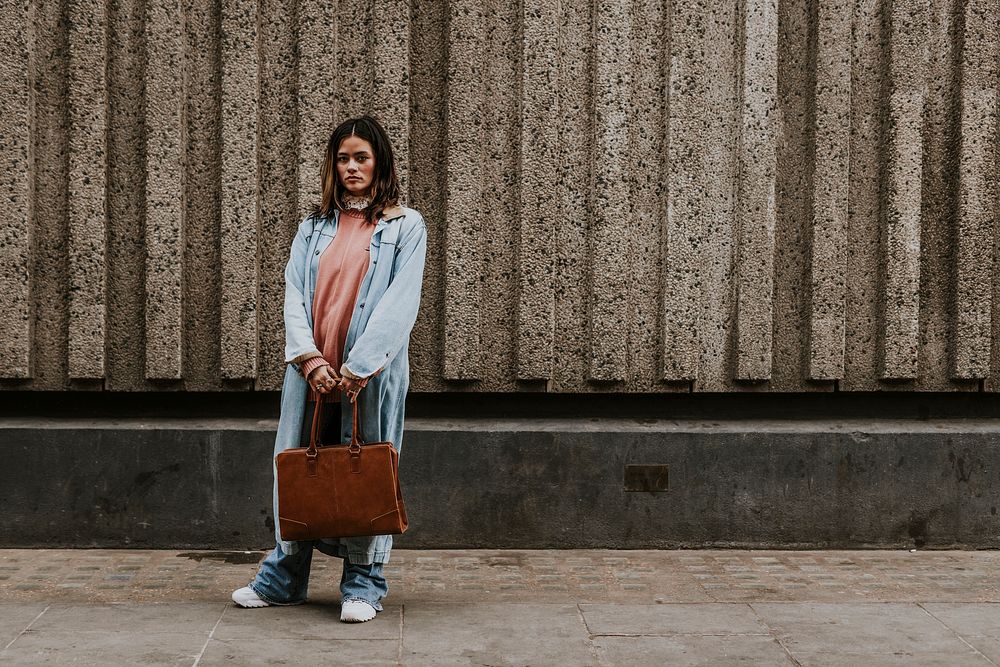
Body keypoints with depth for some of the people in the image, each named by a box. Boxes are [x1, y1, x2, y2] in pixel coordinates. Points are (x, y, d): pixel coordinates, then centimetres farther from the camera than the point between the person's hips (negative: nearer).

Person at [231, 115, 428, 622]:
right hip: (312, 371, 4)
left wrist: (359, 367, -16)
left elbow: (399, 303, -8)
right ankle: (282, 578, 18)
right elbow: (294, 295, 4)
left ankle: (363, 586, 11)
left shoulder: (405, 226, 2)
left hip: (371, 374, -3)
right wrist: (310, 359, -11)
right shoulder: (314, 227, 13)